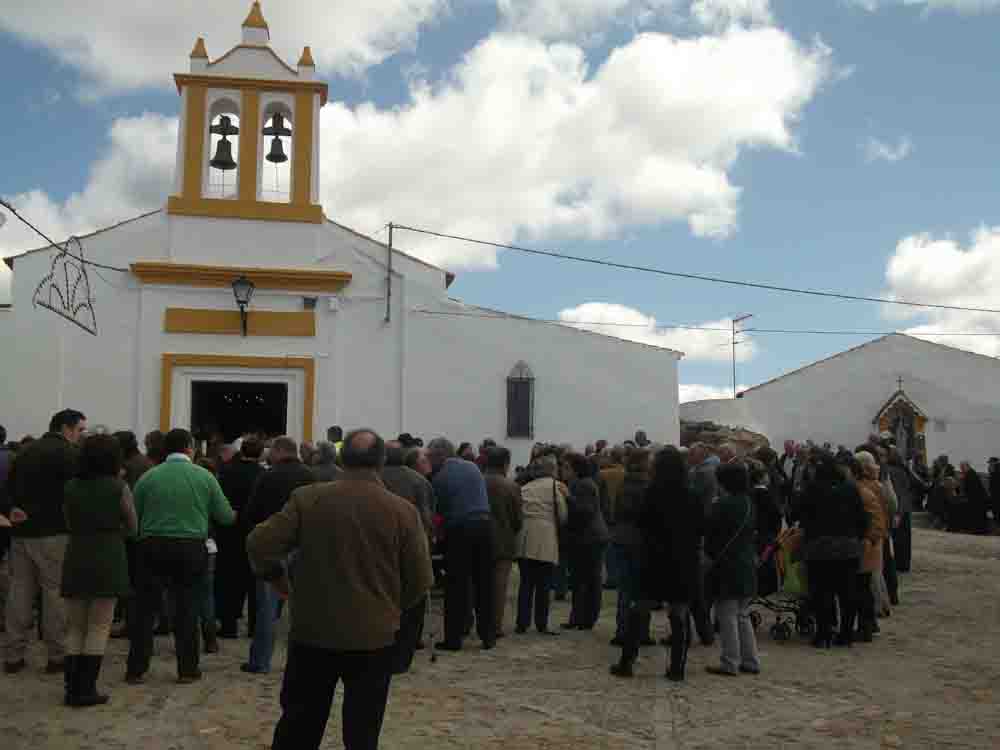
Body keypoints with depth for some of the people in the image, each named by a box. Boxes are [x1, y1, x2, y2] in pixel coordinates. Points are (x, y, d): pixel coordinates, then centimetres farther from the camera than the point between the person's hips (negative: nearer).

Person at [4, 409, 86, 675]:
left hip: (21, 531, 7)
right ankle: (57, 656, 3)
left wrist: (20, 512, 13)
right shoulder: (69, 452, -8)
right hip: (53, 533, -7)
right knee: (55, 592, -1)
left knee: (20, 592, 10)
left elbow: (11, 487, 17)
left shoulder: (25, 450, 16)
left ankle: (13, 656, 13)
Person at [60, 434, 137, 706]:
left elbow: (69, 524, 14)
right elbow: (133, 527, 4)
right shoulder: (119, 487, -5)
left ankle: (72, 687, 12)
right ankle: (86, 689, 1)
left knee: (75, 627, 13)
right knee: (99, 626, 3)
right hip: (108, 559, -4)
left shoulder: (70, 487, 5)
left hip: (76, 559, 4)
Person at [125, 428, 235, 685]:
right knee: (187, 609, 9)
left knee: (145, 608, 9)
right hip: (191, 550, 0)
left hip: (152, 547, 0)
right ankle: (187, 669, 14)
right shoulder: (205, 476, -3)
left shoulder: (148, 477, -3)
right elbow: (226, 517, -1)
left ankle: (136, 669, 13)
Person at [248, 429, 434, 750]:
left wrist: (277, 578, 9)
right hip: (374, 638, -1)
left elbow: (259, 545, -10)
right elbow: (421, 581, -5)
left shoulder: (307, 498, -6)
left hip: (312, 632, 1)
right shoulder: (403, 511, -7)